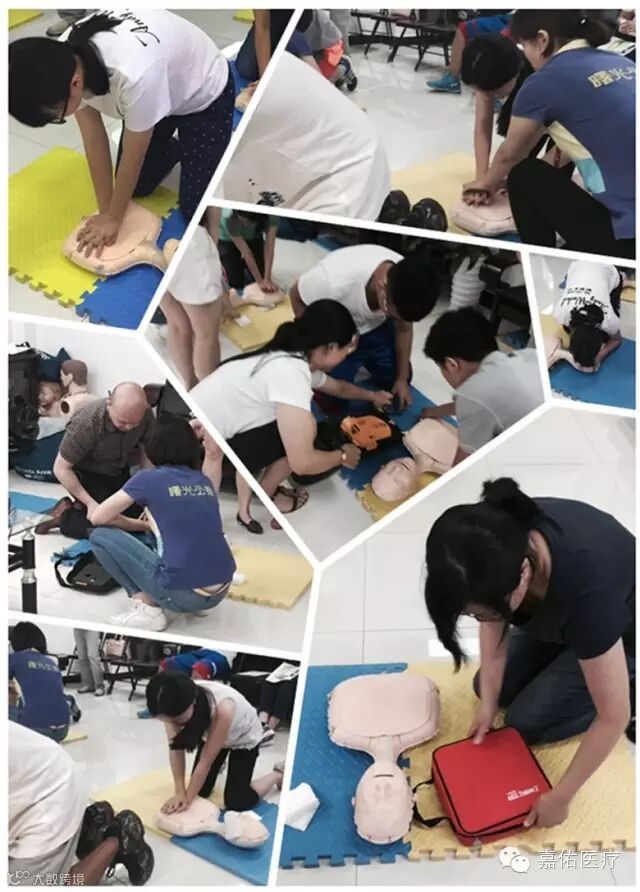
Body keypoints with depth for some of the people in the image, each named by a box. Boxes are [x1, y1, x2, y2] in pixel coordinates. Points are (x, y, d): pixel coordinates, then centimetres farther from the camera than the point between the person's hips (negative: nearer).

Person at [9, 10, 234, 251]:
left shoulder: (135, 75, -45)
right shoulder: (63, 61, -26)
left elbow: (133, 158, -28)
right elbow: (94, 139, -14)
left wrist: (113, 219, -14)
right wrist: (105, 212, -10)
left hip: (204, 96, -6)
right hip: (158, 92, 6)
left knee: (196, 211, -6)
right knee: (137, 187, 9)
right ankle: (182, 148, 34)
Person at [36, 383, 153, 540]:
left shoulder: (146, 415, -22)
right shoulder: (85, 424, -36)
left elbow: (147, 451, -6)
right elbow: (61, 469, -26)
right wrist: (90, 502, -31)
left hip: (120, 473, 6)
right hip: (88, 475, -6)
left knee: (139, 518, 5)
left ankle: (80, 506, 19)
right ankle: (64, 516, 7)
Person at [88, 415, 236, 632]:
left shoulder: (149, 478, -2)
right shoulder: (203, 481, 13)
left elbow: (97, 518, 7)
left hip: (183, 595, -6)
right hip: (220, 592, 6)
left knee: (100, 537, 6)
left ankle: (148, 608, 2)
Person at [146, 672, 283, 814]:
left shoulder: (223, 709, -45)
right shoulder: (174, 705, -32)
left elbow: (205, 761, -34)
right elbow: (175, 748, -24)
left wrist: (188, 798, -28)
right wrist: (180, 793, -31)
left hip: (244, 737, -4)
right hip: (211, 734, 5)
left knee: (236, 803, -8)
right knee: (200, 791, 5)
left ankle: (278, 774, 16)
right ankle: (217, 766, 36)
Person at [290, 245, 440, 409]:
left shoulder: (407, 286, -29)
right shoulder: (335, 279, -42)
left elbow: (404, 328, -7)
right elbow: (297, 296, -19)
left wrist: (402, 378, -2)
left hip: (376, 328, 4)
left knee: (394, 381, 7)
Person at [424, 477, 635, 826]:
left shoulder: (586, 588, -46)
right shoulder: (499, 543, -31)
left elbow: (614, 718, -34)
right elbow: (494, 626, -9)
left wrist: (560, 797, -24)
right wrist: (488, 702, -12)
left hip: (622, 638, -5)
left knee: (526, 721, -6)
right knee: (495, 686, 5)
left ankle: (630, 690, 8)